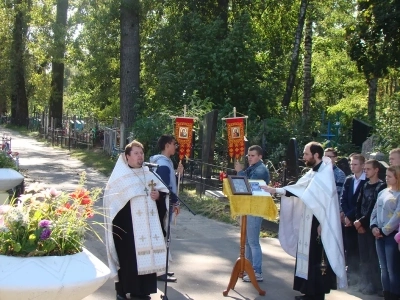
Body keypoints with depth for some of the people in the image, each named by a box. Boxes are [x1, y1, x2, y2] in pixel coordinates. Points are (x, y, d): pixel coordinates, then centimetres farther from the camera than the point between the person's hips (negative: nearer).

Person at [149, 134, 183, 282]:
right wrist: (175, 202, -17)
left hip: (165, 204, 10)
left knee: (161, 235, 15)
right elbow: (164, 187, -23)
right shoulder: (163, 164, -17)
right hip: (163, 204, -10)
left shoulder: (165, 162, 15)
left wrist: (177, 174, 8)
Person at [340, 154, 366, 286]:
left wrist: (350, 216, -10)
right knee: (349, 247, 5)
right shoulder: (348, 180, 11)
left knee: (357, 248, 0)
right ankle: (351, 272, 15)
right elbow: (343, 199, 9)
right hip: (348, 220, 5)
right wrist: (346, 215, -4)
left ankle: (354, 275, 9)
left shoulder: (367, 181, -10)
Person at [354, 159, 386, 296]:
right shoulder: (365, 186, 13)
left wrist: (362, 221, -11)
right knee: (364, 257, 9)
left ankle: (375, 286, 5)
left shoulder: (381, 186, -7)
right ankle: (365, 283, 18)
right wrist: (358, 221, -4)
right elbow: (359, 205, 10)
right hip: (361, 226, 6)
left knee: (373, 257, -2)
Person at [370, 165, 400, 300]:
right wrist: (374, 226, 0)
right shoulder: (383, 192, 12)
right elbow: (375, 211, 15)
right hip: (380, 235, 7)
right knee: (384, 269, 11)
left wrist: (384, 231, -13)